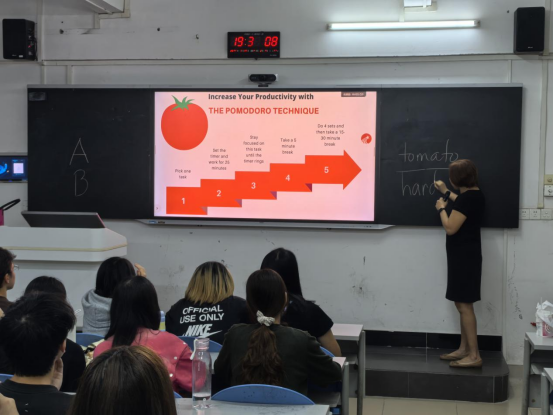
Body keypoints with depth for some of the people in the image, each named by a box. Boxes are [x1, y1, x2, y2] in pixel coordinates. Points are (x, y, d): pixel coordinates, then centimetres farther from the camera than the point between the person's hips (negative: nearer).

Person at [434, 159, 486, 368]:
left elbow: (450, 228, -21)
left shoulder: (466, 198, -21)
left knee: (464, 305, -8)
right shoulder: (476, 195, 9)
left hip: (463, 256, -10)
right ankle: (464, 350, 21)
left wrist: (441, 208, -5)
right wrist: (446, 193, 41)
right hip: (467, 255, 10)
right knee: (463, 304, 14)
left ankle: (474, 356, -6)